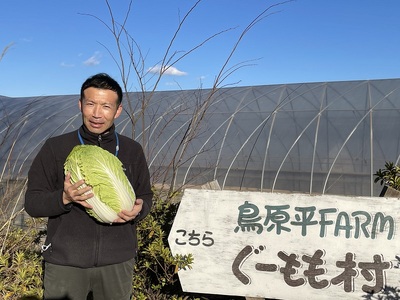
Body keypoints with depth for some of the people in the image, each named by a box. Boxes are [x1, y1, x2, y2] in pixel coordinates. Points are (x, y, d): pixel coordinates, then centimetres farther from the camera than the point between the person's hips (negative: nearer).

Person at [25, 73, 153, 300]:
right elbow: (32, 203, -2)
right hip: (65, 261, -1)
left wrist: (139, 209, -13)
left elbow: (146, 195, 10)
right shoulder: (55, 148, -3)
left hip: (118, 261, 2)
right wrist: (64, 197, -22)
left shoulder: (132, 150, 3)